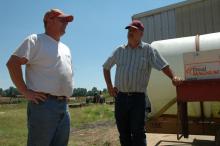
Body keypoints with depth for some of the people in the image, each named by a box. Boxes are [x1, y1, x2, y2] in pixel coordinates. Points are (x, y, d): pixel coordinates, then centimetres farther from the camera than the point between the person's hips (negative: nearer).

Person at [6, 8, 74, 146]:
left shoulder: (65, 48, 21)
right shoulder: (36, 40, -3)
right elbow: (13, 63, -11)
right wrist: (25, 91, -14)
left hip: (64, 105, 8)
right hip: (43, 104, -8)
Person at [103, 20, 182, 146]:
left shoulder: (148, 50, 1)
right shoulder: (120, 50, 10)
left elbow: (163, 65, -4)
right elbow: (106, 67, 19)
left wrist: (173, 77, -22)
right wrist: (109, 86, 10)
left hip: (138, 97, -3)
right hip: (120, 97, 4)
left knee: (138, 133, 0)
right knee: (123, 132, 13)